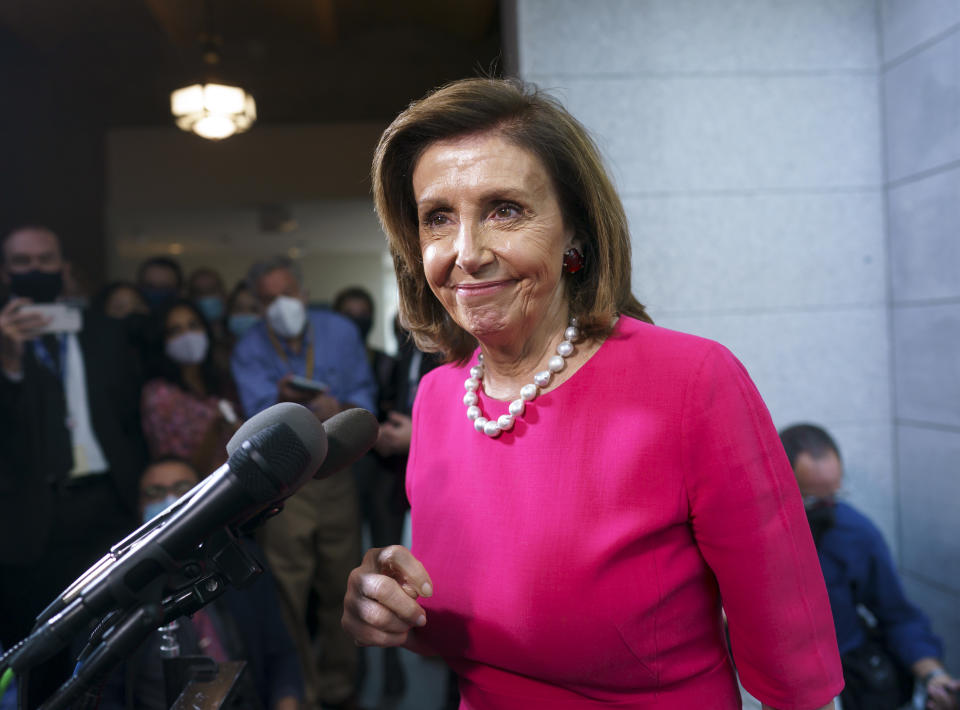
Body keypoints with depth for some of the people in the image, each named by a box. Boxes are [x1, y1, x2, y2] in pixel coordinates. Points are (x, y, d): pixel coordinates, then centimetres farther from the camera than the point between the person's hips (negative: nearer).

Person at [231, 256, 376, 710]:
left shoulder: (340, 331, 1)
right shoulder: (249, 350, -3)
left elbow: (365, 397, 1)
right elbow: (261, 420, -13)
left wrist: (342, 410, -21)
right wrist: (283, 402, -36)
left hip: (337, 473, 2)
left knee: (340, 588, 9)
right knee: (287, 597, 2)